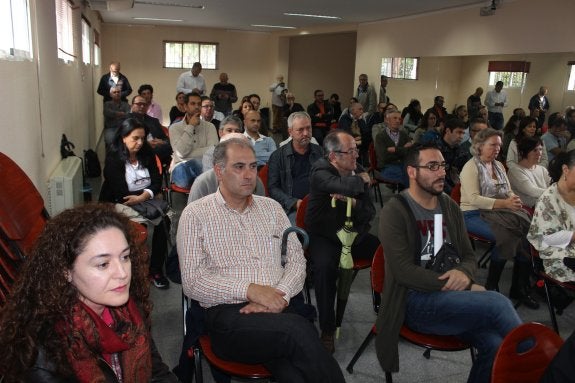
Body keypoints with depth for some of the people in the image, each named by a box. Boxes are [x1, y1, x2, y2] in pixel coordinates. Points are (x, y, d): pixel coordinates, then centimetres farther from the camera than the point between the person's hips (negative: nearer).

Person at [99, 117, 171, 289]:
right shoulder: (113, 159, -11)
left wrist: (143, 196, -22)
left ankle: (156, 269, -15)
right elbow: (122, 195, -18)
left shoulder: (147, 153, 5)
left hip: (145, 200, 4)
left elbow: (157, 181, -3)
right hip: (117, 206, -4)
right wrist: (151, 194, -13)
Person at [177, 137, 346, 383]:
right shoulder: (195, 215, 4)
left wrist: (280, 295, -8)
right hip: (227, 315, -2)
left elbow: (297, 259, 12)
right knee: (297, 330, -31)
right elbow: (192, 282, -4)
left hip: (278, 310, 3)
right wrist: (249, 290, -15)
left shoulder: (271, 208, 17)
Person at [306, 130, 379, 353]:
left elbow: (370, 213, 2)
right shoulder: (320, 171, -13)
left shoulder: (358, 170, 4)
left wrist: (353, 202, -19)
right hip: (324, 237, -5)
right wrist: (362, 180, -15)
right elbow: (343, 186, -37)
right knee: (324, 267, -35)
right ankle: (327, 330, -19)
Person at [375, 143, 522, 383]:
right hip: (414, 301, -6)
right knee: (497, 303, -24)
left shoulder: (450, 207, 12)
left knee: (496, 344, -22)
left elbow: (468, 256, 15)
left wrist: (464, 273, -10)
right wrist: (459, 287, -17)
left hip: (450, 297, 6)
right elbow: (404, 271, -16)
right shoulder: (395, 212, -9)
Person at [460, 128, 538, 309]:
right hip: (474, 215, -6)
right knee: (506, 235, -32)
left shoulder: (499, 165, 18)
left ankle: (520, 288, -11)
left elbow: (508, 191, 17)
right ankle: (491, 286, -13)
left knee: (527, 231, -21)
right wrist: (504, 203, -24)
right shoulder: (471, 167, -5)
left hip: (498, 213, 7)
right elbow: (474, 199, -16)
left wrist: (514, 199, -8)